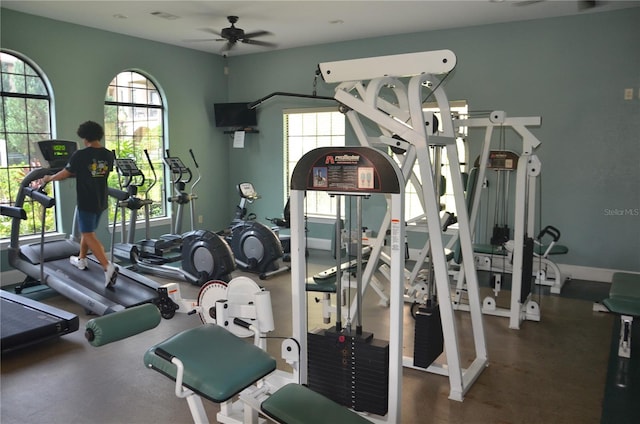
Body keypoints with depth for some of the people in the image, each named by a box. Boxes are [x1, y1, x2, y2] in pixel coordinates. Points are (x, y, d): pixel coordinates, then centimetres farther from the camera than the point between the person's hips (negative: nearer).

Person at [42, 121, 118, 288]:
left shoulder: (80, 155, -15)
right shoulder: (109, 155, 2)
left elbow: (65, 174, -5)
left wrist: (49, 178, 15)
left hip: (86, 202, -6)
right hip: (101, 201, 6)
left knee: (89, 235, -5)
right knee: (87, 231, 23)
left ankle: (108, 267, -19)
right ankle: (81, 259, 37)